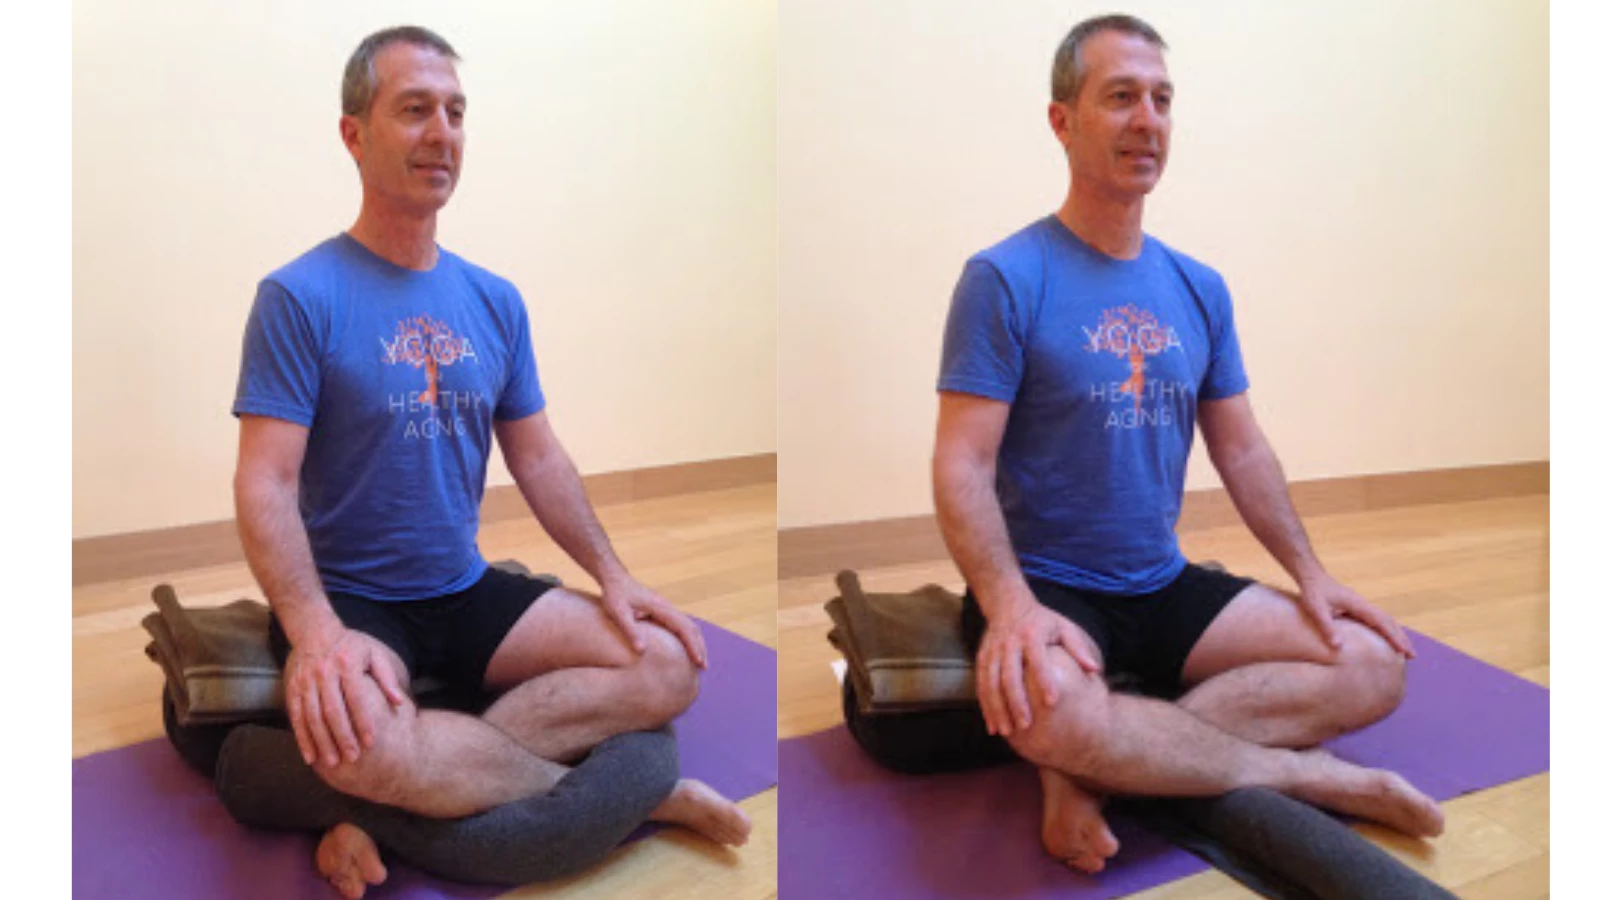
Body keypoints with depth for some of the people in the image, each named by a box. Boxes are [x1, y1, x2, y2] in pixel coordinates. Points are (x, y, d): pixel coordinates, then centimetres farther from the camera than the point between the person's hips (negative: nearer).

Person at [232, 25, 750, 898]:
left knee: (669, 665, -12)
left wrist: (614, 575, -1)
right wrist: (315, 633, -31)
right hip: (351, 599, -5)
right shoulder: (300, 295, -9)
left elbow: (538, 457, 11)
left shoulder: (495, 300, 7)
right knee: (364, 743, -38)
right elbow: (265, 482, -16)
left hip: (468, 593, 6)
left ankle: (396, 813, -16)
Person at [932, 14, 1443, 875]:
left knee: (1374, 666, -6)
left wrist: (1310, 574, 4)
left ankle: (1093, 764, -15)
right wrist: (1011, 607, -31)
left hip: (1166, 588, 7)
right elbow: (961, 465, -17)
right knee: (1048, 705, -38)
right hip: (1050, 588, -6)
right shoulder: (1005, 277, -11)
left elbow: (1242, 449, 14)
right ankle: (1300, 772, -12)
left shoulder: (1199, 288, 8)